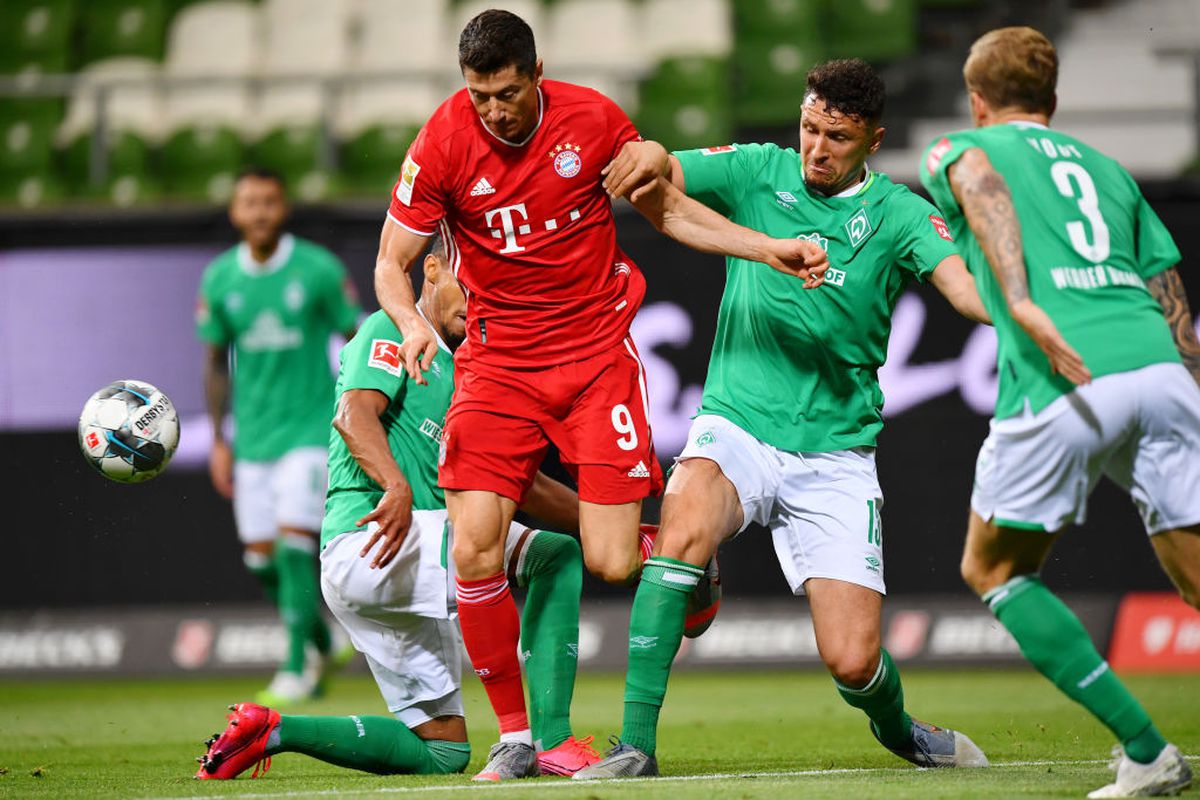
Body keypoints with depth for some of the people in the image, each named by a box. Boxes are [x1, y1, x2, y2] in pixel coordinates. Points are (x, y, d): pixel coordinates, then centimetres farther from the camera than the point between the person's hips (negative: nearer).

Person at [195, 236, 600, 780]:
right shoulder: (392, 332, 0)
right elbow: (354, 414, -19)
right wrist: (397, 486, -37)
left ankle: (272, 731, 11)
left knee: (441, 752, 7)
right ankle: (552, 743, -22)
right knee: (555, 555, -17)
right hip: (366, 546, -9)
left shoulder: (458, 372, 25)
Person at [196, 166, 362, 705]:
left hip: (311, 428, -4)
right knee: (261, 556, 5)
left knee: (294, 543, -16)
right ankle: (326, 649, 26)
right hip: (252, 434, 4)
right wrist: (218, 441, 9)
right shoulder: (219, 279, 1)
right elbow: (216, 362, 11)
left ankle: (296, 670, -11)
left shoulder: (319, 270, -9)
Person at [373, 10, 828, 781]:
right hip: (498, 362, 0)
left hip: (598, 349, 0)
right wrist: (413, 325, -22)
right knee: (474, 548, -15)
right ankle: (516, 738, 1)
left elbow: (671, 209, 8)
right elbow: (391, 263, -1)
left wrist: (772, 250, -1)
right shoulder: (443, 145, -9)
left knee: (612, 565, -10)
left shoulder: (592, 119, -6)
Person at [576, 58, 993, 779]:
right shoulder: (760, 171, 3)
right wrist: (651, 157, -32)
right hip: (736, 427, 0)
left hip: (835, 454, 0)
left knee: (854, 662, -8)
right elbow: (653, 178, -6)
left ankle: (897, 727, 31)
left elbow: (964, 283, -15)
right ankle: (637, 743, -27)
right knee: (684, 528, -34)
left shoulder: (895, 212, -1)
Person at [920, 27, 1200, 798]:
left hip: (1064, 384, -4)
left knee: (994, 569, 15)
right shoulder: (1105, 167, 32)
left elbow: (982, 188, -8)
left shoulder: (960, 148, 18)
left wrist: (1021, 302, -22)